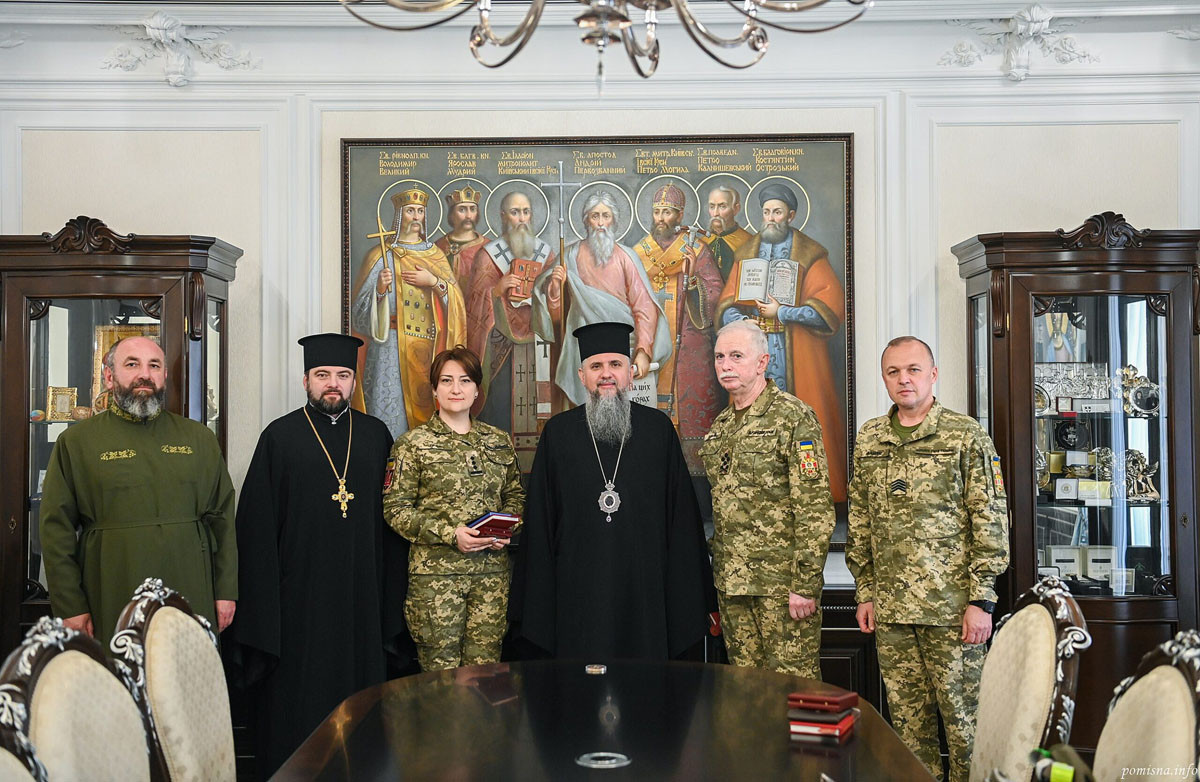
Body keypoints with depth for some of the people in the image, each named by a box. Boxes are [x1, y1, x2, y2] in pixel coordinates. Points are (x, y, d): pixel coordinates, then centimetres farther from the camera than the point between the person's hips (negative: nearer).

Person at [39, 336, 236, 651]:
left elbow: (222, 517, 9)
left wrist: (226, 590, 4)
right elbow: (56, 529, 1)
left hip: (190, 598, 2)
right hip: (110, 605, -2)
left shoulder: (199, 437, 10)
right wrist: (70, 607, -4)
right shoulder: (76, 441, 4)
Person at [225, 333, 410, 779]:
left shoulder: (375, 435, 7)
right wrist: (261, 605, -7)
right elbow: (257, 525, -2)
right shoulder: (280, 437, -1)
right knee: (296, 708, 4)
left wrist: (391, 600, 4)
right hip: (299, 597, -2)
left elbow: (390, 516, 7)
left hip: (361, 598, 3)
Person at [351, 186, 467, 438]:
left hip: (429, 348, 3)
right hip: (392, 346, -3)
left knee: (425, 407, 0)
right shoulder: (382, 256, 5)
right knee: (391, 406, -8)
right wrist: (379, 289, -20)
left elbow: (457, 298, 7)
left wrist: (434, 282, -8)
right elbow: (360, 307, -2)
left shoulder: (435, 254, 15)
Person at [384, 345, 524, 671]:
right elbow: (395, 509, -2)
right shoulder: (414, 443, 1)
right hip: (436, 571, -3)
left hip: (492, 568, 3)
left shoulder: (499, 441, 12)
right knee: (440, 666, 0)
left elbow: (516, 494, 21)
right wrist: (450, 534, -13)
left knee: (485, 665, 3)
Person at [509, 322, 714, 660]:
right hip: (579, 588, 0)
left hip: (645, 585, 0)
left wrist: (684, 588, 1)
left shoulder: (658, 428, 4)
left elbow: (681, 509, 5)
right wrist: (538, 590, 3)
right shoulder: (558, 432, 5)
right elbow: (540, 517, 6)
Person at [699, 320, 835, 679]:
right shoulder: (721, 426, 14)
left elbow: (816, 509, -14)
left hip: (782, 582, -7)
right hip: (731, 582, 7)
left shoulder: (793, 417, -9)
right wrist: (719, 574, 17)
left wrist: (806, 584, -17)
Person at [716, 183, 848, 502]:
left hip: (799, 355, -3)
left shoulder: (810, 255, 6)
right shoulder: (746, 254, 18)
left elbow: (830, 306, -4)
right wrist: (740, 320, -8)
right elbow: (727, 302, 14)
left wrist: (782, 313, -10)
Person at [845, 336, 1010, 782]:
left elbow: (990, 522, -6)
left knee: (961, 712, 3)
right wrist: (865, 593, 11)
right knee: (907, 715, 12)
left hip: (951, 606, -4)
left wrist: (981, 599, -10)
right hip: (889, 609, 4)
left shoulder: (966, 436, -4)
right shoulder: (868, 441, 10)